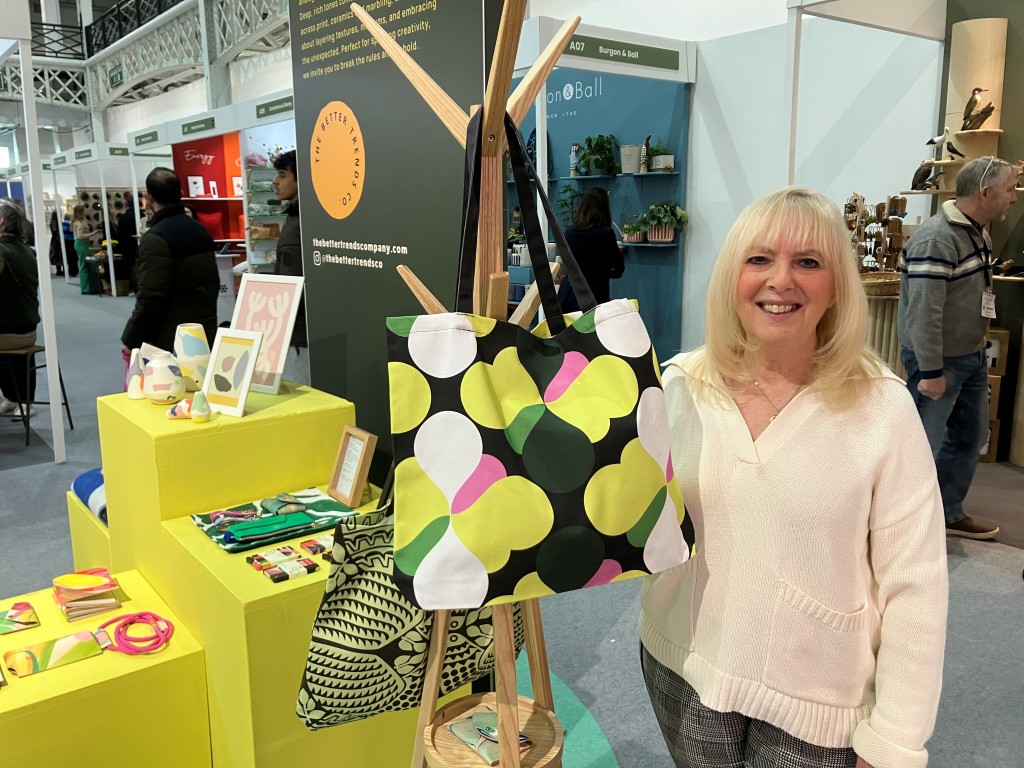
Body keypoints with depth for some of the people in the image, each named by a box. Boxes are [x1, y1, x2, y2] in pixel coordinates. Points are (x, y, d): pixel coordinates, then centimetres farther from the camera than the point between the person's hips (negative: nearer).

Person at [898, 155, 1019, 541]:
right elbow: (923, 313, -26)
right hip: (941, 361, -10)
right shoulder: (936, 240, -23)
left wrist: (977, 351, 19)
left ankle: (949, 513, 33)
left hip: (973, 357, 10)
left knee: (970, 437, 18)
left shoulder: (977, 232, 8)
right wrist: (931, 372, -25)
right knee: (922, 445, 1)